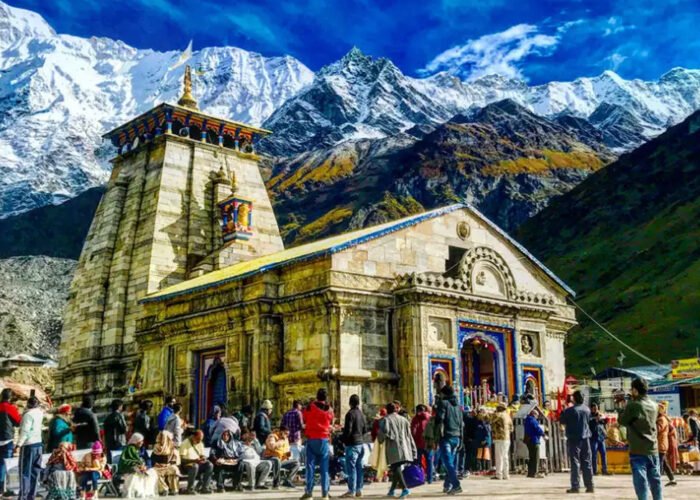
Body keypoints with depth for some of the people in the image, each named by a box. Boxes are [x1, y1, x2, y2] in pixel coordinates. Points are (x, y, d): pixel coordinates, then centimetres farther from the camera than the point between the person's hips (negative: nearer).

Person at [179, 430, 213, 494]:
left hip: (198, 463, 6)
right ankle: (190, 489, -24)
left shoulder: (200, 444, 9)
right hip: (186, 465, -6)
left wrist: (203, 458, -13)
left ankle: (204, 488, -19)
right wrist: (194, 460, -31)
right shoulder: (185, 443, -12)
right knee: (194, 466, -38)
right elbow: (182, 459, -19)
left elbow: (202, 455, 12)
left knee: (210, 465, -20)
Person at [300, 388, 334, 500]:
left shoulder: (310, 407, -4)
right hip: (324, 439, 1)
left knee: (310, 466, 0)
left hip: (312, 439, -1)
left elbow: (304, 418, 6)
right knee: (325, 467, 5)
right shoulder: (329, 409, 3)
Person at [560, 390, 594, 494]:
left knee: (575, 462, -3)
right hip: (585, 438, 4)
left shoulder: (570, 410, -13)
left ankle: (575, 486, -5)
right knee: (587, 462, 9)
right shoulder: (587, 409, 4)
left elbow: (562, 422, -4)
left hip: (574, 438, -4)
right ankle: (590, 485, 10)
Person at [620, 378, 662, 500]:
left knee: (641, 480, -4)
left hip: (638, 450, -6)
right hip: (653, 450, 6)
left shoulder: (632, 405, -13)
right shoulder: (654, 406, 6)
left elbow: (622, 421, -2)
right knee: (655, 480, 13)